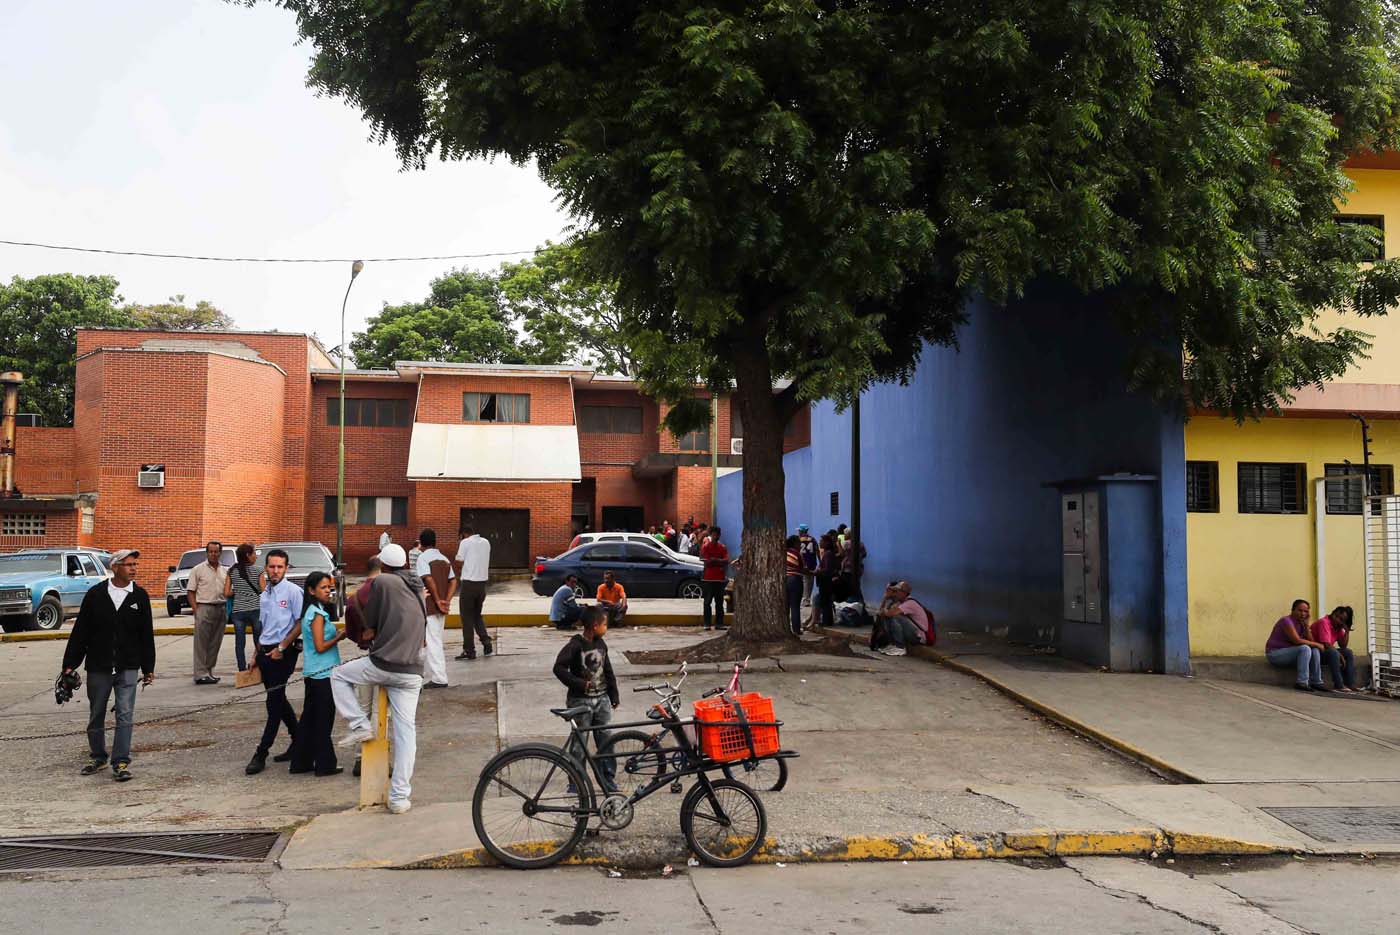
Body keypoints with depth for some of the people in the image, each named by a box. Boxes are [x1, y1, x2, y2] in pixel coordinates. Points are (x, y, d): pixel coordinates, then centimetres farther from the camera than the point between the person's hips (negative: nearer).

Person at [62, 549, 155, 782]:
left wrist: (149, 667, 6)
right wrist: (70, 664, 0)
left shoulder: (140, 596, 1)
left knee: (125, 716, -5)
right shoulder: (95, 594, -2)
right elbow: (80, 631, 2)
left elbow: (146, 635, 6)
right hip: (98, 666, 1)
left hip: (127, 667, -1)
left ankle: (121, 762, 0)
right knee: (96, 716, 13)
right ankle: (97, 757, 29)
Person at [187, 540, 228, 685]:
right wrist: (196, 610, -11)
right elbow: (190, 592, -2)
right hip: (204, 607, -5)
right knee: (201, 643, -5)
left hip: (221, 608, 5)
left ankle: (209, 671, 17)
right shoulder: (198, 570, 0)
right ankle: (201, 674, -5)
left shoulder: (225, 571, 14)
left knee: (215, 643, 9)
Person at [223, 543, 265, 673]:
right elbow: (264, 591, -5)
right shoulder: (257, 571, -4)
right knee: (259, 642, 6)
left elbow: (226, 593, 2)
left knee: (239, 642, 6)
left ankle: (242, 670, 6)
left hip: (238, 611, 2)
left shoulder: (231, 572, 4)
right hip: (255, 609, -2)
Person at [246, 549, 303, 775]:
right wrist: (257, 654, 19)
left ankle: (261, 754, -4)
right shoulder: (264, 595, 14)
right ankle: (298, 742, 25)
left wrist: (281, 648, -14)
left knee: (274, 702, -6)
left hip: (283, 652, -8)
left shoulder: (293, 591, -9)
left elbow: (301, 623, -12)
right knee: (278, 700, 13)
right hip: (266, 652, 8)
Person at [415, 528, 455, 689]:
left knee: (432, 641, -6)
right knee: (435, 640, 15)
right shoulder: (444, 559, 13)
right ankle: (428, 675, 23)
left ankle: (439, 679, -8)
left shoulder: (423, 558, -9)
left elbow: (429, 580, -21)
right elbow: (453, 581, 5)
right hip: (441, 608, 8)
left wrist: (437, 600, -15)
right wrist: (447, 601, -3)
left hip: (429, 607, -8)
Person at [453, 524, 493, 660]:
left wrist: (458, 578, 11)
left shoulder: (465, 543, -7)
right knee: (477, 615, 19)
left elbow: (459, 563, -6)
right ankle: (486, 642, 3)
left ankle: (469, 651, 2)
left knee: (467, 618, 2)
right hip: (482, 582, 6)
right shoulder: (486, 542, 10)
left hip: (469, 583, -5)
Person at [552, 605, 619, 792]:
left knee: (606, 741, 7)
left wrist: (614, 695, 15)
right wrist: (580, 684, -23)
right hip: (581, 700, -6)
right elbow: (559, 668, -20)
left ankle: (608, 782, 17)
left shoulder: (601, 644, 7)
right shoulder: (575, 646, -14)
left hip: (602, 699, 6)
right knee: (578, 744, 3)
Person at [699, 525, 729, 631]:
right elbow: (707, 562, -12)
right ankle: (707, 623, 3)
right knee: (707, 602, 0)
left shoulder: (722, 547, 10)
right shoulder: (705, 547, -1)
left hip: (720, 578, 4)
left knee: (719, 602, 6)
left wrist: (714, 560, -15)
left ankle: (719, 623, 9)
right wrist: (720, 562, -6)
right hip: (708, 578, -4)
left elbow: (726, 561, -4)